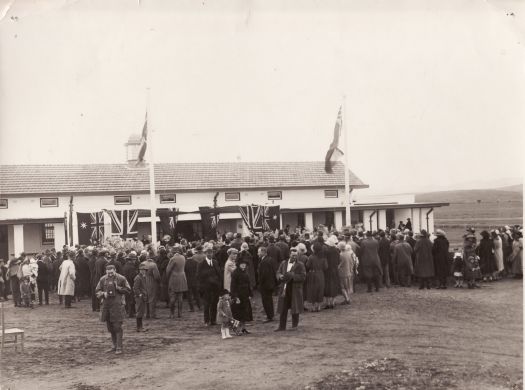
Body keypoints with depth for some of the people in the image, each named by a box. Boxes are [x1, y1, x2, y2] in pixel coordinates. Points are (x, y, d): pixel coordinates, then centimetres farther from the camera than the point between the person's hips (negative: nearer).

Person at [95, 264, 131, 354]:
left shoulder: (121, 279, -4)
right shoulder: (103, 279, 6)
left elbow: (128, 290, 0)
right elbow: (97, 291, 10)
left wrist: (118, 288, -14)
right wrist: (103, 293, -10)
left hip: (117, 305, -5)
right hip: (106, 305, 5)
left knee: (117, 326, -8)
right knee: (110, 327, 12)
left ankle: (119, 348, -2)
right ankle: (115, 346, 26)